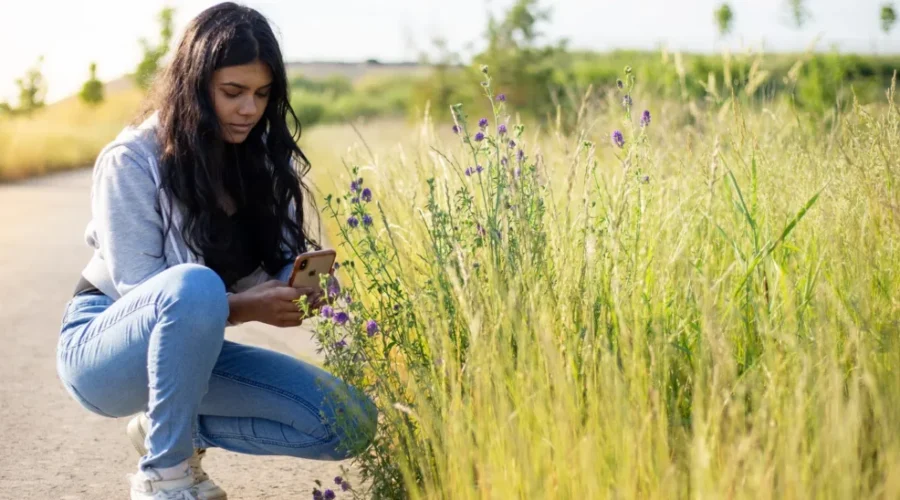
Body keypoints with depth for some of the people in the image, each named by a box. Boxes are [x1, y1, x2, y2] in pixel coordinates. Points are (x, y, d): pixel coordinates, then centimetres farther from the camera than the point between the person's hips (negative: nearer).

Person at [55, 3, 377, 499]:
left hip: (186, 350, 6)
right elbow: (139, 291, -21)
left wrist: (300, 283, -27)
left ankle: (170, 425, 6)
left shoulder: (265, 159, -1)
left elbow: (283, 257, -2)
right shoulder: (133, 160, -19)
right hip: (106, 349, -5)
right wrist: (243, 307, -35)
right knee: (195, 286, -41)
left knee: (350, 423, -10)